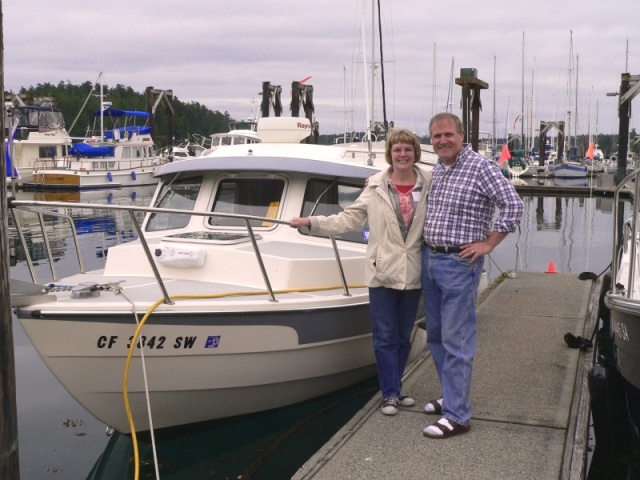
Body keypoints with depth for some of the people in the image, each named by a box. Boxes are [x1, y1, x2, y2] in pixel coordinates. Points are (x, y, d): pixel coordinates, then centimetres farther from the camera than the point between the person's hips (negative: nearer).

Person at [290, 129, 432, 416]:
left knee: (404, 337, 12)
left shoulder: (431, 184, 0)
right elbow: (349, 219, 0)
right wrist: (311, 222, -6)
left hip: (413, 273, 2)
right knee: (385, 337, 3)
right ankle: (391, 393, 14)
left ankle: (393, 389, 27)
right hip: (383, 271, -1)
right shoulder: (376, 186, -1)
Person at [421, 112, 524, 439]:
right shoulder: (436, 169, 11)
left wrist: (488, 244, -14)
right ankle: (452, 396, 31)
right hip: (429, 258, 8)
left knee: (456, 341, -5)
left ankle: (457, 416, 2)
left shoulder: (480, 167, -12)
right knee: (435, 336, 16)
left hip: (459, 264, -8)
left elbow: (513, 205, -16)